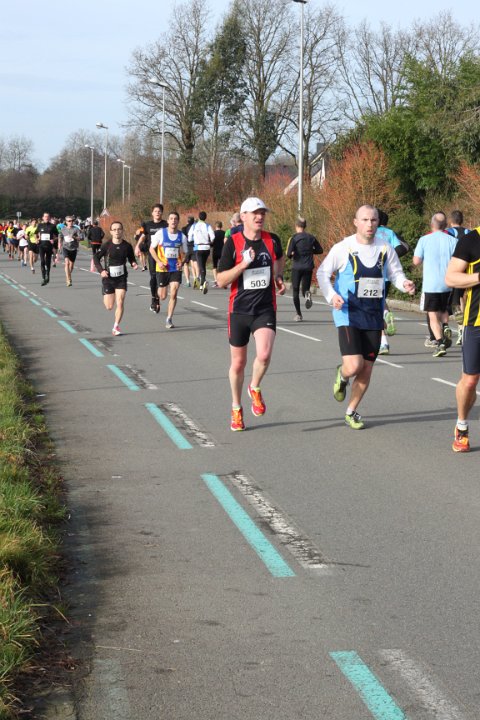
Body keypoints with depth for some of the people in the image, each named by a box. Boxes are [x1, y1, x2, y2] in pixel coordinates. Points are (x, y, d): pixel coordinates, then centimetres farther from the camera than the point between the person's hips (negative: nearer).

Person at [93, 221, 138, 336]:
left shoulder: (127, 246, -4)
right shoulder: (107, 245, -9)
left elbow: (131, 258, 11)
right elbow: (96, 257, -3)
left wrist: (134, 264, -11)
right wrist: (101, 270, -16)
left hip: (121, 278, 1)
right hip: (108, 278, -1)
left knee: (120, 303, -12)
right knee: (109, 307, 5)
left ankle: (116, 327, 1)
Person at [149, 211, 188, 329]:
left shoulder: (182, 236, 1)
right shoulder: (160, 233, -5)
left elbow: (184, 253, 13)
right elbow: (152, 249, 2)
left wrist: (181, 262, -8)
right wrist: (159, 262, -11)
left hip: (176, 269, 1)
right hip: (162, 269, -1)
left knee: (173, 294, -11)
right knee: (163, 296, 6)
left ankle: (169, 319, -2)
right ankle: (157, 298, 45)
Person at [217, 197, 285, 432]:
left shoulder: (272, 240, 2)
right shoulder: (233, 243, -8)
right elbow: (221, 280, -11)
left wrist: (278, 277, 12)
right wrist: (244, 264, -21)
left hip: (266, 309, 1)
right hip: (239, 309, -1)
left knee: (264, 355, -22)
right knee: (238, 363, 8)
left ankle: (255, 388, 9)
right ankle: (236, 408, 29)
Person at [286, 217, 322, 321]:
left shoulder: (294, 238, -7)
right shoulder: (311, 237, 6)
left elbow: (289, 254, -14)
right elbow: (320, 250, 13)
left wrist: (290, 254, 8)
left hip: (297, 267, -3)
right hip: (308, 267, 3)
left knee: (296, 291, 10)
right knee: (305, 290, 13)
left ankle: (299, 314, 6)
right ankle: (307, 294, -24)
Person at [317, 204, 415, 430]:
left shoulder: (385, 249, 2)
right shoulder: (343, 248, -8)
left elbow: (396, 273, 9)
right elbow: (322, 273, 0)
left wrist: (404, 284, -14)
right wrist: (331, 295, -16)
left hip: (374, 317, 4)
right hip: (348, 315, -4)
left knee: (366, 369, 7)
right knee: (354, 366, -18)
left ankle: (351, 412, 27)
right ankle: (341, 377, 20)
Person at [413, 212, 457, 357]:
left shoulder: (424, 240, -4)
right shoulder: (453, 240, 0)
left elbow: (416, 261, -4)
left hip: (430, 284, -2)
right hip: (448, 284, 2)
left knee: (433, 316, 2)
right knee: (444, 310, 23)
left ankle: (439, 342, -16)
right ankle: (446, 327, -5)